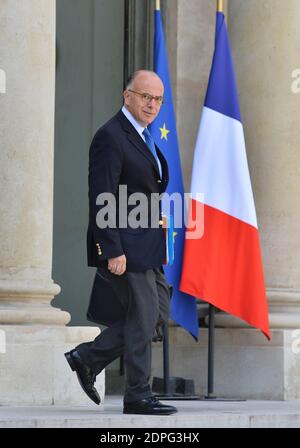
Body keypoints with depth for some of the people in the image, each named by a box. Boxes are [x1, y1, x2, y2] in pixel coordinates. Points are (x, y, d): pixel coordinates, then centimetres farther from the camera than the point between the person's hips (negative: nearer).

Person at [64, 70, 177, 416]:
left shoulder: (143, 137, 16)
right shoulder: (110, 137, -14)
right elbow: (101, 199, -20)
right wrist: (113, 251, -23)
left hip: (146, 244, 10)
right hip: (124, 245, -10)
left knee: (158, 310, 12)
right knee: (143, 316, -5)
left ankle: (88, 358, 17)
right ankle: (138, 397, 4)